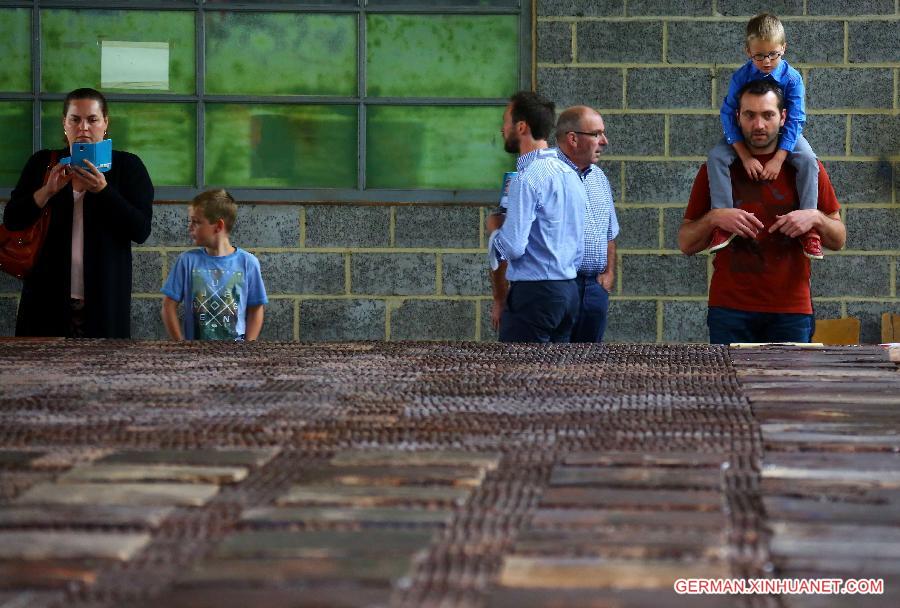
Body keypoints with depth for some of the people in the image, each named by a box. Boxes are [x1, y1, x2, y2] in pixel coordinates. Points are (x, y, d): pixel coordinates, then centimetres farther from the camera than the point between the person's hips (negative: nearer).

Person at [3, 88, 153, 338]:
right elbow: (11, 221, 2)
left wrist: (103, 190, -19)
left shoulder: (127, 166, 2)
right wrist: (48, 190, -14)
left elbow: (141, 230, -7)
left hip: (104, 299, -1)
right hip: (47, 296, 1)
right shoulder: (42, 163, 8)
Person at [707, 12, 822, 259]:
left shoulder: (792, 78, -19)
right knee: (716, 157, -24)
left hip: (783, 135, -1)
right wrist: (745, 156, -26)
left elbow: (795, 120, -18)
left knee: (808, 160, -27)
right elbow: (728, 115, -17)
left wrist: (778, 159, -27)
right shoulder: (740, 77, -17)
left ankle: (808, 227, -19)